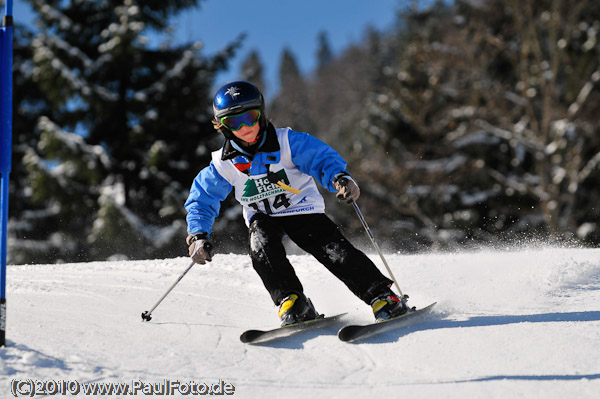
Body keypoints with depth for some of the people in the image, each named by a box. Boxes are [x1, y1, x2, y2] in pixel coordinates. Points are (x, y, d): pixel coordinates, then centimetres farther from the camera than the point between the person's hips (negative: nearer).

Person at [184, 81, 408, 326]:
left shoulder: (287, 142, -16)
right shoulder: (224, 164, -8)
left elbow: (322, 158, -20)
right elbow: (202, 200, 1)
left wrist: (339, 178, -42)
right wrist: (198, 236, -13)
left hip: (303, 210, -2)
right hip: (262, 218, 2)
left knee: (334, 249, -21)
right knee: (261, 245, -31)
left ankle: (383, 298, -18)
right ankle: (292, 302, -30)